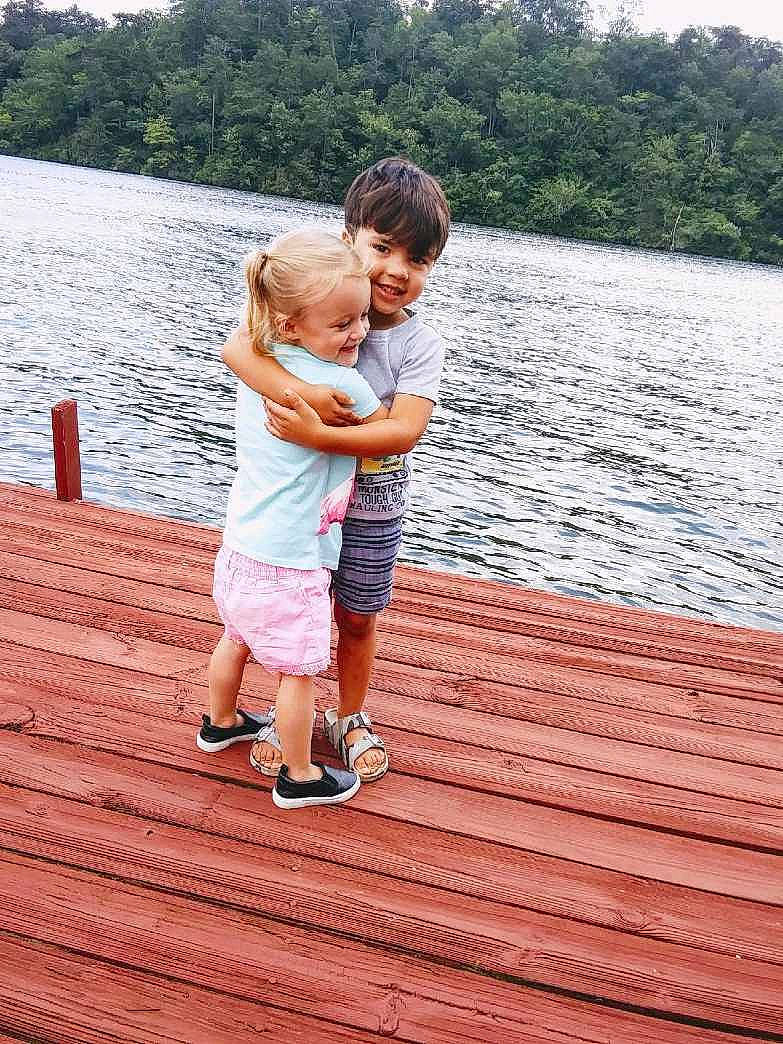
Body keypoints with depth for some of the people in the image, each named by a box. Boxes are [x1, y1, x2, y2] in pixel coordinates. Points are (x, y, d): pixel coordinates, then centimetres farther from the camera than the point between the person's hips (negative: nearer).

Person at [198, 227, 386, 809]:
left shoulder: (257, 363, -1)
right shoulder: (344, 384, -23)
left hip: (241, 546, 8)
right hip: (289, 563, -8)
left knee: (237, 641, 29)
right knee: (299, 673, 10)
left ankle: (220, 724, 53)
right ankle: (299, 778, 28)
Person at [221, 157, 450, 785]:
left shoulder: (420, 345, -14)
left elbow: (404, 430, -26)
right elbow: (238, 347, -24)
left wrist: (316, 435, -36)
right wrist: (297, 391, -40)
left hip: (372, 508, 0)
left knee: (358, 620, 16)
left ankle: (351, 719, 40)